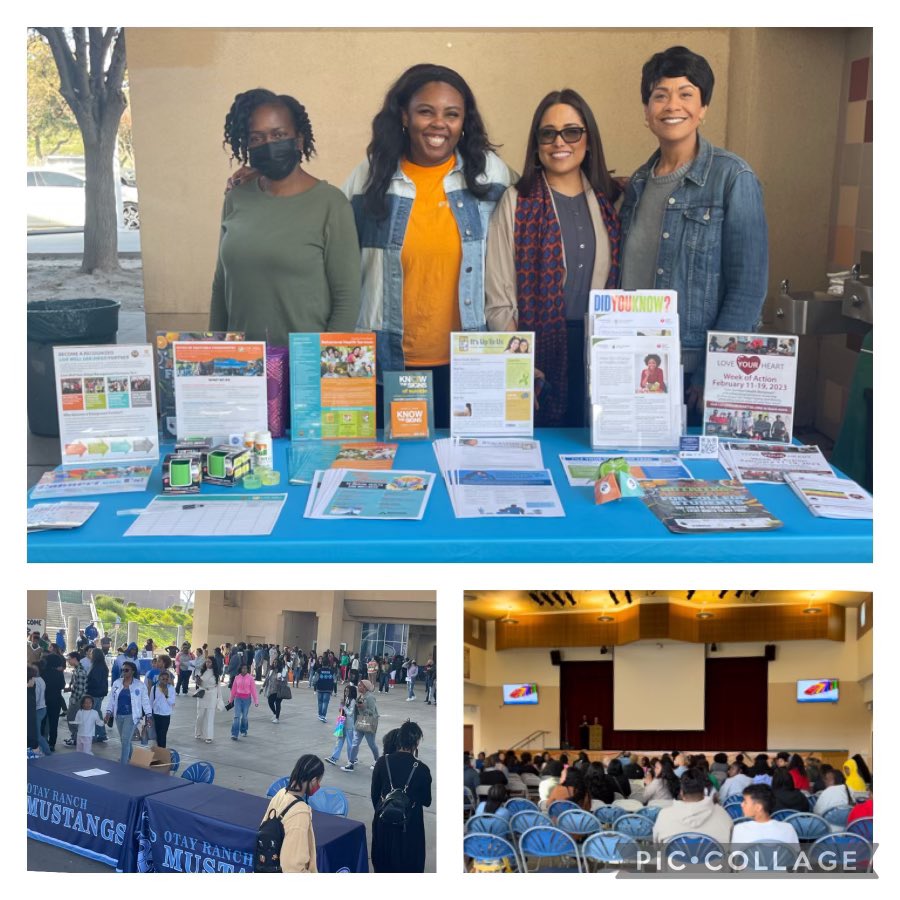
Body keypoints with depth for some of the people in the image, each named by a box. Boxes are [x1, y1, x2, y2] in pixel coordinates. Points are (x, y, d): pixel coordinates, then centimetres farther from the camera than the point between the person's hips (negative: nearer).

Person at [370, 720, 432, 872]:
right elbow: (426, 801, -6)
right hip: (410, 825, -3)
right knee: (408, 865, 14)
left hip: (384, 822, 3)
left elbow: (374, 794, 1)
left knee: (384, 864, 20)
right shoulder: (421, 769, -18)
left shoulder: (382, 762, -10)